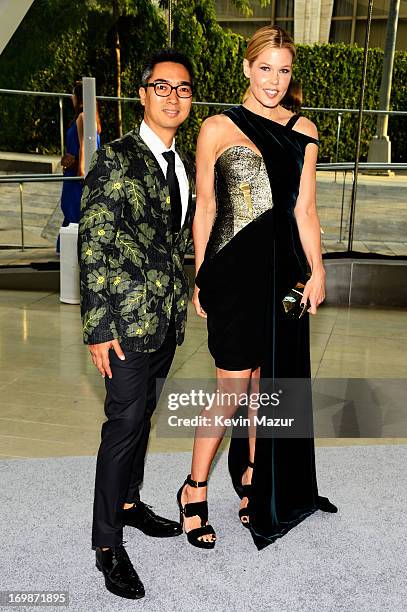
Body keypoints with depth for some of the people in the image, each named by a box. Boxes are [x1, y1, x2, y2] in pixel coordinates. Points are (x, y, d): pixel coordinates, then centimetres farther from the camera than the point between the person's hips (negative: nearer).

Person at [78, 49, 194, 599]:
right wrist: (99, 328, -17)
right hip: (127, 316, -7)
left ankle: (128, 502, 37)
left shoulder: (185, 165, 11)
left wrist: (184, 297, 14)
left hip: (169, 315, 7)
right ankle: (107, 543, 13)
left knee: (143, 414, 18)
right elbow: (92, 247, -14)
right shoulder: (115, 158, -11)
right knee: (125, 422, -3)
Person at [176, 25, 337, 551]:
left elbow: (304, 208, 8)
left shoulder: (302, 131, 10)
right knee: (235, 385, -4)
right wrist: (200, 279, 0)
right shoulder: (217, 128, 0)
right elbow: (204, 208, 1)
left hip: (283, 271, 4)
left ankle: (254, 486, 30)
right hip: (233, 270, -4)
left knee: (268, 383, 12)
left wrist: (316, 271, 1)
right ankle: (195, 490, 17)